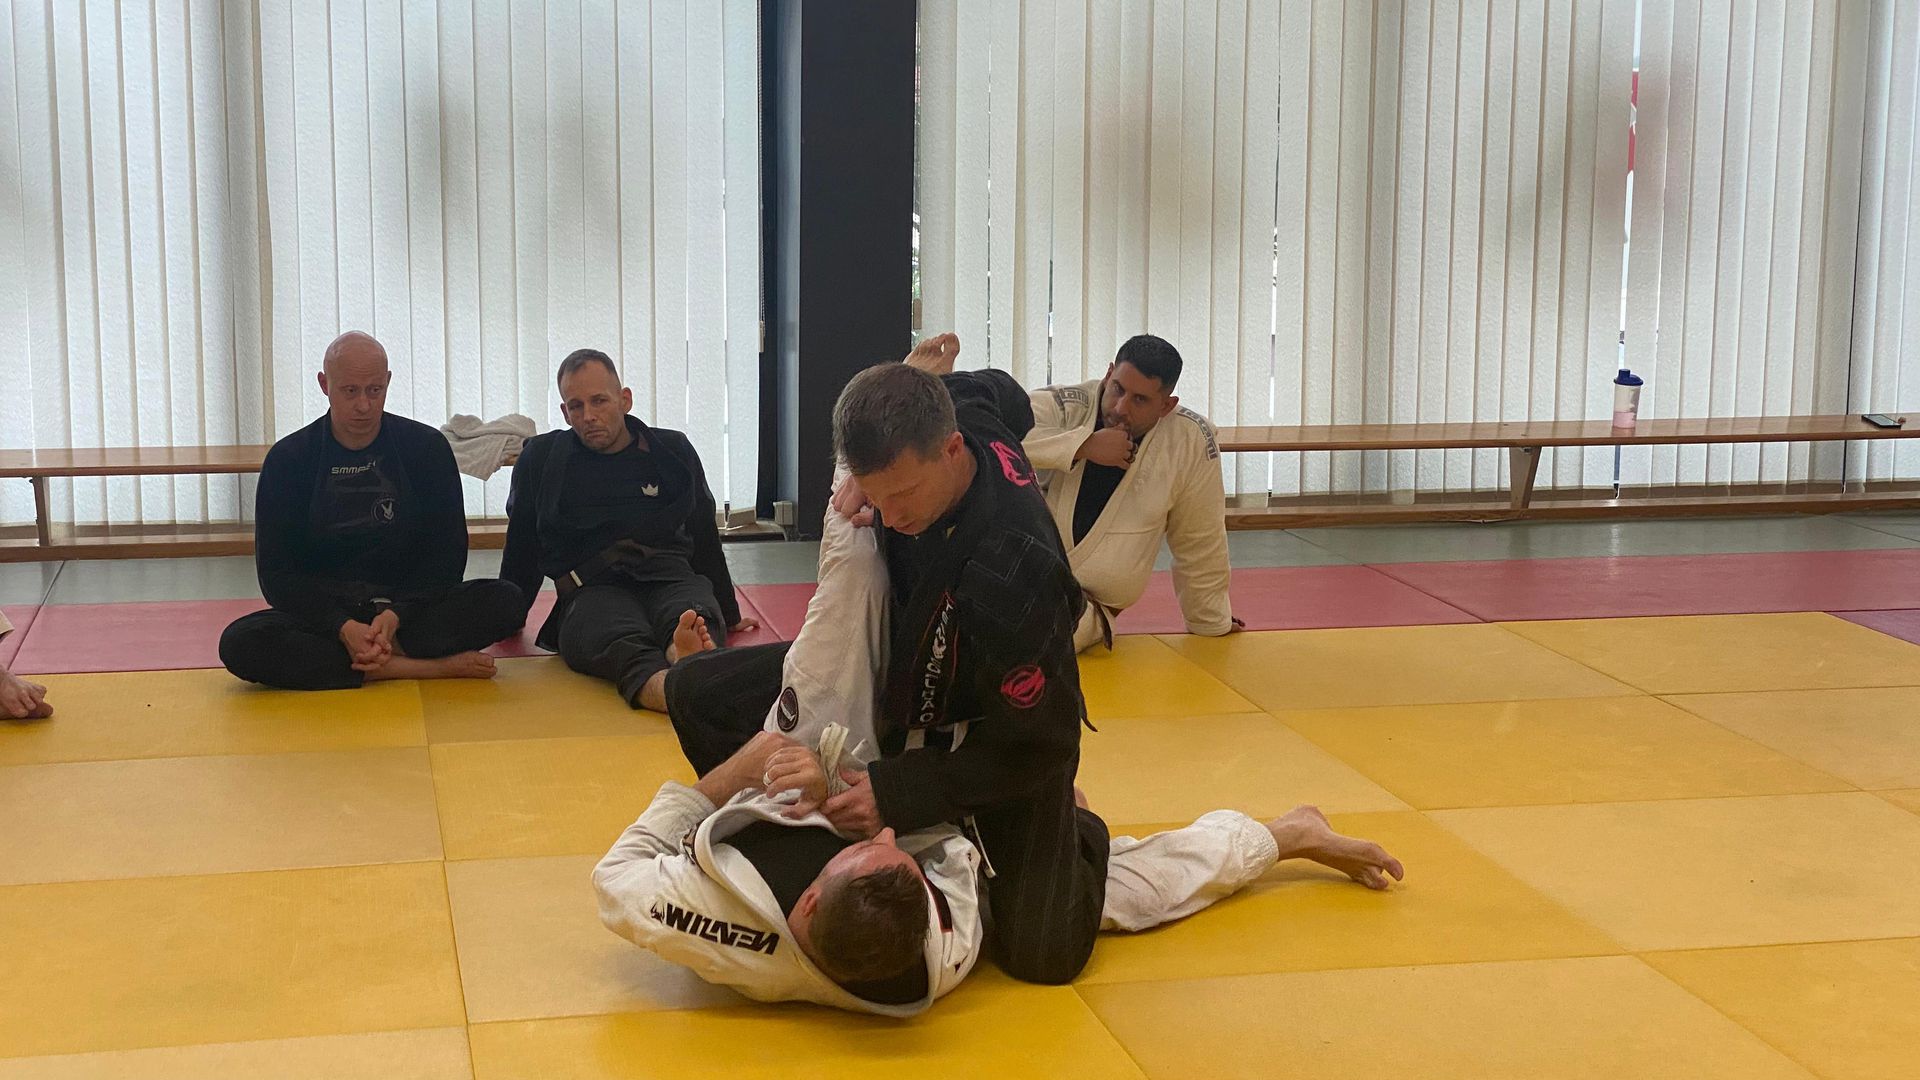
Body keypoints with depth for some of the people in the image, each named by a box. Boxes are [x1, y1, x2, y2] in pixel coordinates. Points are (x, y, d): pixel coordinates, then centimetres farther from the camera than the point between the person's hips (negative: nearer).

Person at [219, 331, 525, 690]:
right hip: (323, 615, 0)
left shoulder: (427, 447, 2)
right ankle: (422, 667, -33)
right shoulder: (287, 459, 1)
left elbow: (448, 553, 0)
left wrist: (396, 615, -18)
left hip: (411, 609, 0)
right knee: (239, 643, -32)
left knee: (507, 602, -25)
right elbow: (277, 574, -4)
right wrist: (344, 627, -21)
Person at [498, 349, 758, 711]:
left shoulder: (673, 451, 20)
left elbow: (704, 539, 29)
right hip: (591, 589, -2)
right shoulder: (540, 459, 17)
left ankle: (687, 657, -74)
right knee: (624, 643, -41)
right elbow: (522, 549, 27)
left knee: (696, 619, -39)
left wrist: (728, 615, 33)